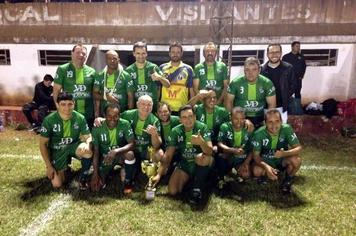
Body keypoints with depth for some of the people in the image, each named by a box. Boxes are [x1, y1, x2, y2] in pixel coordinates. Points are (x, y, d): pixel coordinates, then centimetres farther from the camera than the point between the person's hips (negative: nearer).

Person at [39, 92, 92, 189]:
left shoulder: (80, 118, -17)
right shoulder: (49, 120, -19)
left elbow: (88, 136, -7)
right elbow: (43, 144, -10)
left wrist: (87, 144, -34)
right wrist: (48, 166, -11)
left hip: (73, 146, 0)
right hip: (57, 151, 0)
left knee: (88, 151, -35)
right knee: (57, 184, -8)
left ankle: (83, 178, -8)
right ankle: (65, 168, 26)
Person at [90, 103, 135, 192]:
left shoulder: (125, 124, -19)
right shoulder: (97, 127, -16)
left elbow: (132, 144, -24)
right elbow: (96, 151, -12)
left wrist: (116, 151, -41)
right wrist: (95, 173, -17)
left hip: (120, 154, -1)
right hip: (104, 157, 1)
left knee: (130, 154, -35)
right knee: (95, 186, -10)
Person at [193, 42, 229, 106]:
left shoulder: (222, 66, 7)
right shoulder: (198, 68, 6)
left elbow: (226, 87, 4)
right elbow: (196, 88, 2)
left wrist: (219, 101, -9)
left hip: (219, 104, 0)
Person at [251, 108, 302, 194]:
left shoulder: (287, 129, -21)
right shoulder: (259, 133, -23)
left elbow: (298, 148, -21)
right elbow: (256, 155, -21)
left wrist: (284, 153, -41)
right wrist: (266, 166, -41)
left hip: (282, 160, 1)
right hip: (266, 161, 0)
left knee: (296, 160, -30)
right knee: (257, 171, -30)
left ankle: (288, 179, 3)